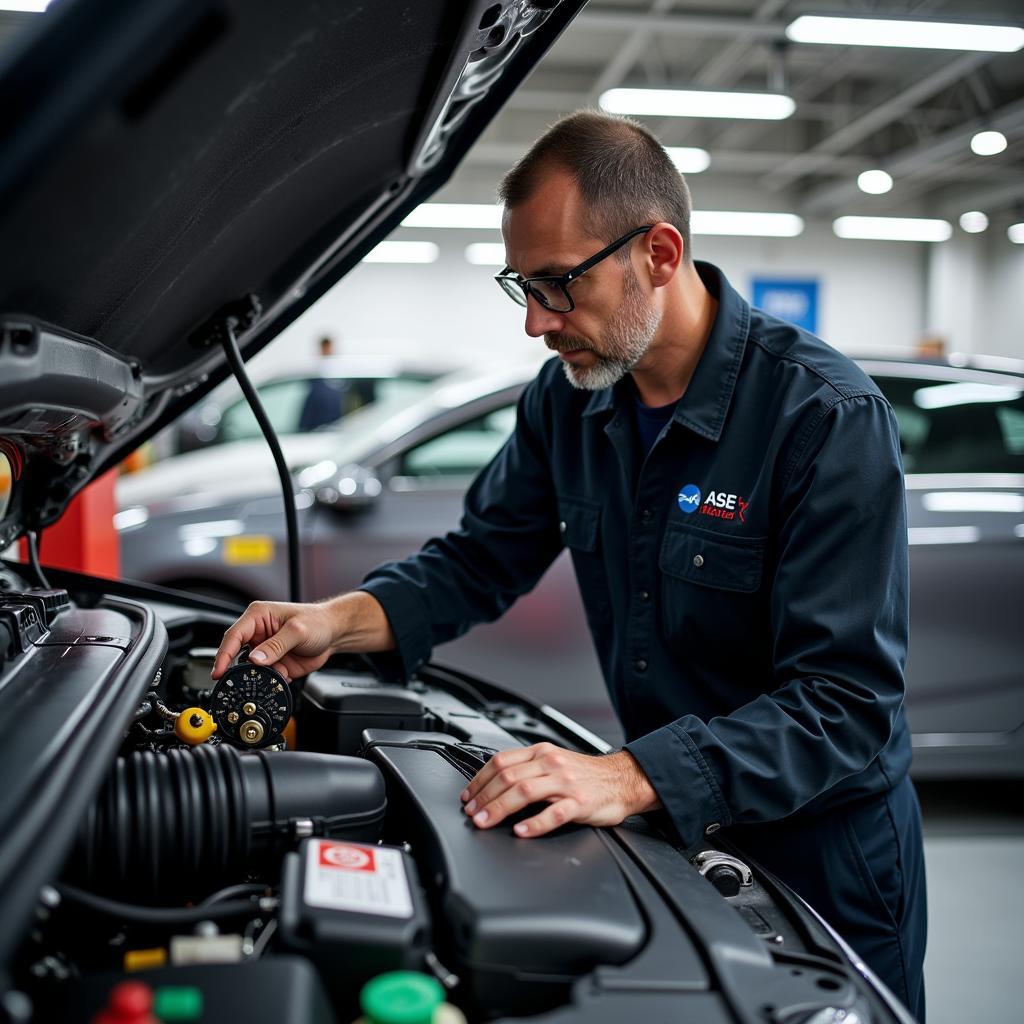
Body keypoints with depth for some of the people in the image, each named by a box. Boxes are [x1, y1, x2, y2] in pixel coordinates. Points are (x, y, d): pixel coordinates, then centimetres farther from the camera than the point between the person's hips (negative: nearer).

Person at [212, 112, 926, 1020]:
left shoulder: (829, 417, -25)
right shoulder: (570, 397, -5)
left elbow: (847, 703, -29)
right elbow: (480, 560, 6)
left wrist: (632, 778, -40)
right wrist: (341, 621, -12)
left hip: (820, 855, -5)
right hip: (673, 826, 5)